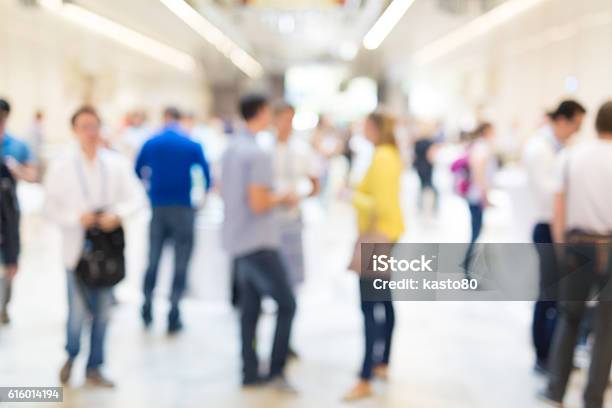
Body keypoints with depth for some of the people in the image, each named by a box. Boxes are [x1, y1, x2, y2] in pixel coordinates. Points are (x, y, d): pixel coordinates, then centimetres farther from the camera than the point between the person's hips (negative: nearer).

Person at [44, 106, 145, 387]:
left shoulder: (117, 164, 2)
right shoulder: (61, 167, -1)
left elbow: (136, 198, 0)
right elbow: (51, 208, -2)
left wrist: (118, 214, -19)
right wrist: (77, 217, -18)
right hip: (77, 247, -2)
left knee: (103, 312, 8)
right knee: (78, 311, -3)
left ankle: (94, 367, 26)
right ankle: (71, 355, 29)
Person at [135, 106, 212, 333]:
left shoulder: (151, 143, 2)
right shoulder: (192, 145, -4)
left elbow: (138, 171, 11)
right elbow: (206, 174, -4)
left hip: (158, 208, 3)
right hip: (183, 209, -2)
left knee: (153, 260, 14)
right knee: (180, 264, 3)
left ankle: (147, 312, 17)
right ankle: (173, 318, 2)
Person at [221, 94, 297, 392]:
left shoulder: (232, 148, 11)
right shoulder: (258, 154, -17)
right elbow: (258, 204, -22)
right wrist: (281, 198, -4)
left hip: (236, 241, 9)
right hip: (258, 244, -9)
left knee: (249, 306, 12)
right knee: (286, 304, -1)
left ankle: (250, 372, 16)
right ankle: (276, 370, 1)